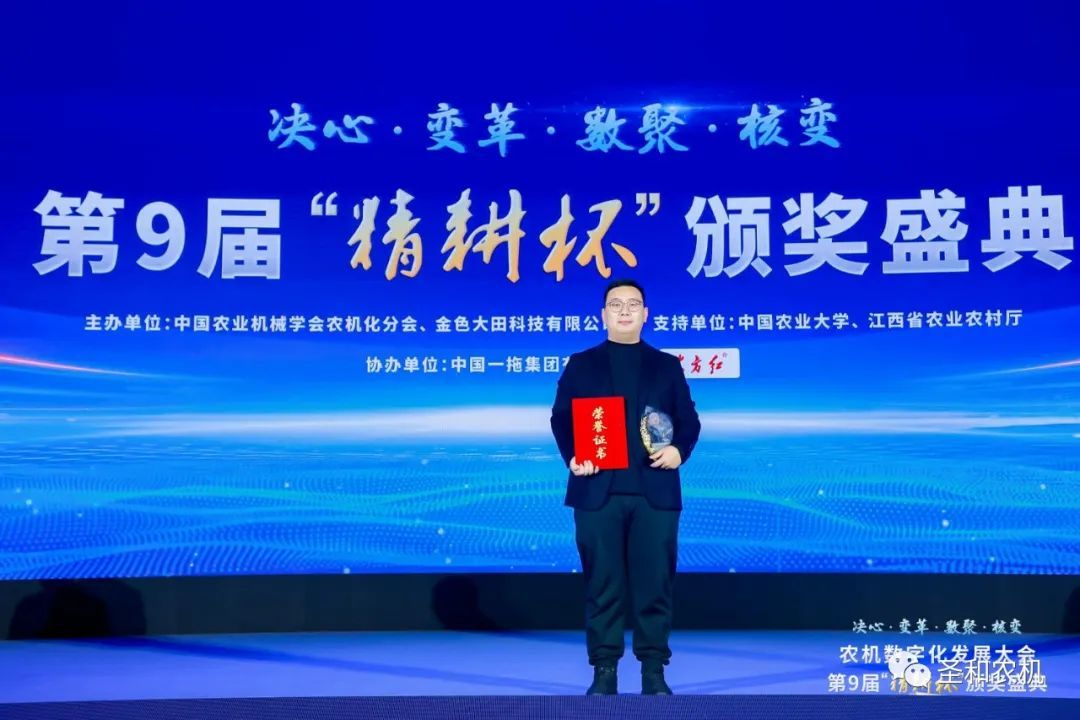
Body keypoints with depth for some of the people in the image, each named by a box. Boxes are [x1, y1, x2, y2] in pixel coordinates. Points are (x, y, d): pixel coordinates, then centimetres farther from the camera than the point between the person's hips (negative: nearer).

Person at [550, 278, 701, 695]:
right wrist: (571, 456, -12)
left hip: (654, 492, 1)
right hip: (598, 491, 0)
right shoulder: (581, 365, 12)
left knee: (654, 582, 2)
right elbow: (561, 419, 5)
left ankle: (654, 669, 11)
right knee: (602, 582, 3)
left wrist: (680, 450, -11)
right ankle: (604, 669, 10)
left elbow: (688, 420, 9)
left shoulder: (667, 366, 14)